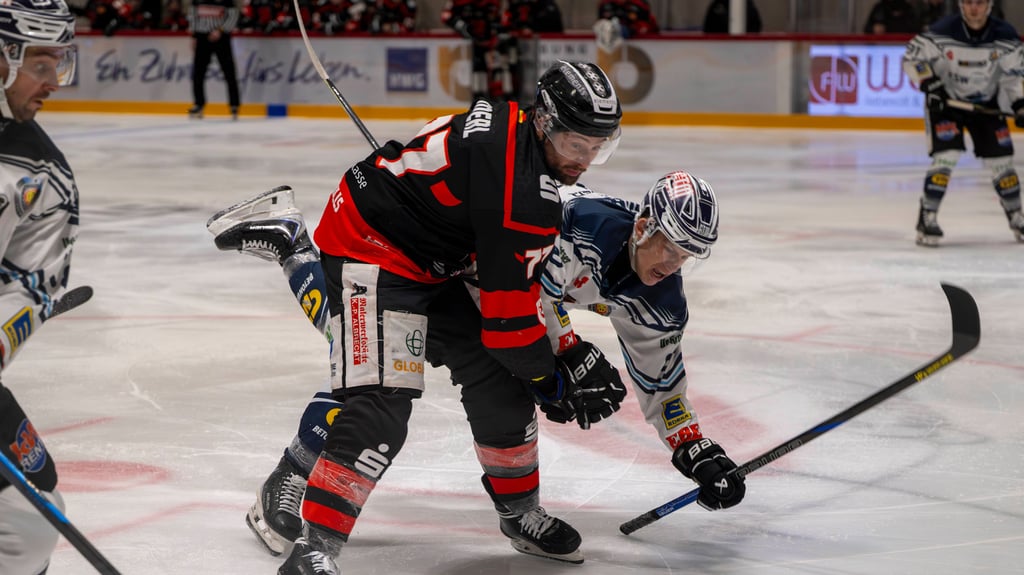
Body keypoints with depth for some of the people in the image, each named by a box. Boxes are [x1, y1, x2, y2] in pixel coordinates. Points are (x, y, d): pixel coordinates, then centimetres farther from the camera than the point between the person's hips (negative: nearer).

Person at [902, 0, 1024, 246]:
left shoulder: (1004, 35, -14)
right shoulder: (943, 32, -23)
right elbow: (911, 57, -15)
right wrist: (929, 83, -26)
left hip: (985, 103, 3)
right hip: (945, 100, -3)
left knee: (1000, 159, 3)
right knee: (947, 155, -19)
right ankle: (927, 219, -12)